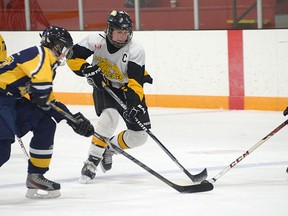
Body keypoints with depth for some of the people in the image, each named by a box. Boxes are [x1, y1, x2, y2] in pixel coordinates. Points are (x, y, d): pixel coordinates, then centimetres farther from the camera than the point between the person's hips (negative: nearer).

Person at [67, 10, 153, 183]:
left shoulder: (136, 50, -21)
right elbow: (73, 57, -11)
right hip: (103, 86, -2)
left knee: (140, 135, -4)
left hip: (127, 90, 2)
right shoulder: (96, 40, -18)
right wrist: (88, 70, -28)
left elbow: (136, 80, -27)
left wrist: (135, 103, -41)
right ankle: (92, 160, -23)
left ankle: (110, 147, 24)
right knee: (109, 117, -32)